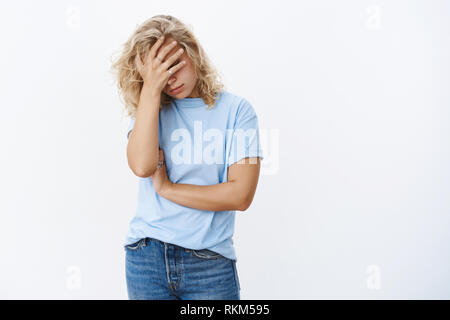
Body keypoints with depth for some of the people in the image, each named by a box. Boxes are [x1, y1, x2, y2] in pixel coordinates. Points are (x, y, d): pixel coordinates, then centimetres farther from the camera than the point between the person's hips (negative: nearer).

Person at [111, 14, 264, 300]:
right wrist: (151, 89, -14)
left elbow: (241, 195, -11)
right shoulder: (147, 108, 5)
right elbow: (142, 166, -15)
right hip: (146, 256, 2)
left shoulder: (236, 110, -3)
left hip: (211, 262, -1)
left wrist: (167, 189, -8)